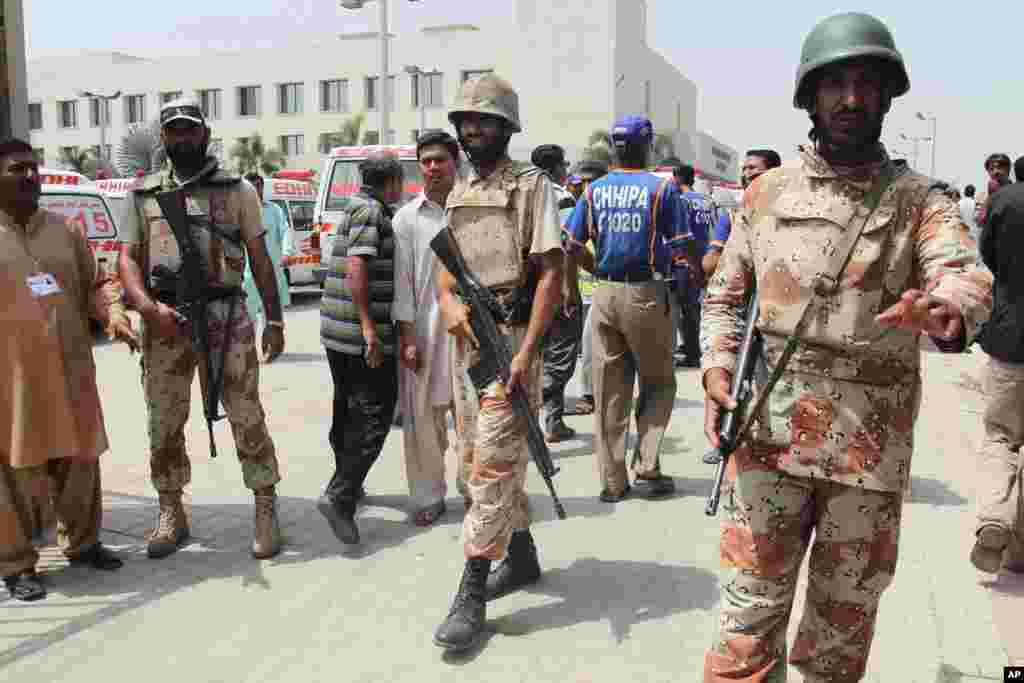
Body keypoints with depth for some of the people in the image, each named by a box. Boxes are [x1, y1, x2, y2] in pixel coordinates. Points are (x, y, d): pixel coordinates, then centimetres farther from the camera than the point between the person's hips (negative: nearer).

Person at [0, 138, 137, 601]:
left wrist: (113, 314, -5)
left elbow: (94, 284, 15)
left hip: (70, 371, 4)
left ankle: (81, 542, 31)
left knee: (78, 461, 13)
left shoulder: (65, 230, 12)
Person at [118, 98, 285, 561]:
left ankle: (265, 510, 7)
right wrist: (147, 306, -12)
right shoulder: (144, 194, 11)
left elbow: (260, 258, 6)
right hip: (164, 319, 3)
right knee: (164, 422, 8)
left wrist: (274, 320, 1)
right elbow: (129, 258, 7)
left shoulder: (237, 190, 6)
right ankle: (171, 514, 23)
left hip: (225, 315, -2)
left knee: (246, 415, -3)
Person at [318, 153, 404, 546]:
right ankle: (339, 496, -14)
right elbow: (357, 267, -23)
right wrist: (368, 326, -26)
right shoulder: (371, 212, -11)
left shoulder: (356, 209, 19)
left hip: (336, 331, 10)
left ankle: (348, 486, 32)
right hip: (363, 334, -10)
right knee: (375, 415, -6)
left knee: (347, 410, 19)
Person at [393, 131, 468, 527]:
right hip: (425, 328, 0)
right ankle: (428, 497, 17)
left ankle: (474, 488, 24)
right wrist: (407, 337, -6)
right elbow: (402, 280, 0)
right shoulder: (407, 218, 3)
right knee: (424, 416, 4)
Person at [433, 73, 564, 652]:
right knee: (489, 457, 15)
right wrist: (451, 302, -9)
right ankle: (522, 556, 32)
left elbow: (551, 273, -13)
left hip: (511, 337, -8)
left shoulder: (531, 185, -6)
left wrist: (526, 353, -21)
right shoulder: (459, 193, 15)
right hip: (469, 340, 8)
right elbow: (445, 268, 15)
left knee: (492, 464, -10)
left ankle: (472, 596, -5)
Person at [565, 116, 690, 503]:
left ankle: (612, 481, 13)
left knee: (608, 390, 8)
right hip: (646, 293, -3)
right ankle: (646, 468, 4)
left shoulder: (594, 190, 5)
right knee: (658, 383, 13)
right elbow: (681, 246, -7)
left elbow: (571, 247, 3)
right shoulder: (662, 188, -5)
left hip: (604, 293, 3)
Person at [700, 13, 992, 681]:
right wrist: (717, 370, -6)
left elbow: (966, 276, -17)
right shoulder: (767, 192, 6)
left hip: (872, 446, 0)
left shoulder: (920, 200, 2)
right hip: (768, 432, 0)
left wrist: (949, 308, -41)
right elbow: (724, 295, 11)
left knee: (844, 625, 15)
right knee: (750, 611, 4)